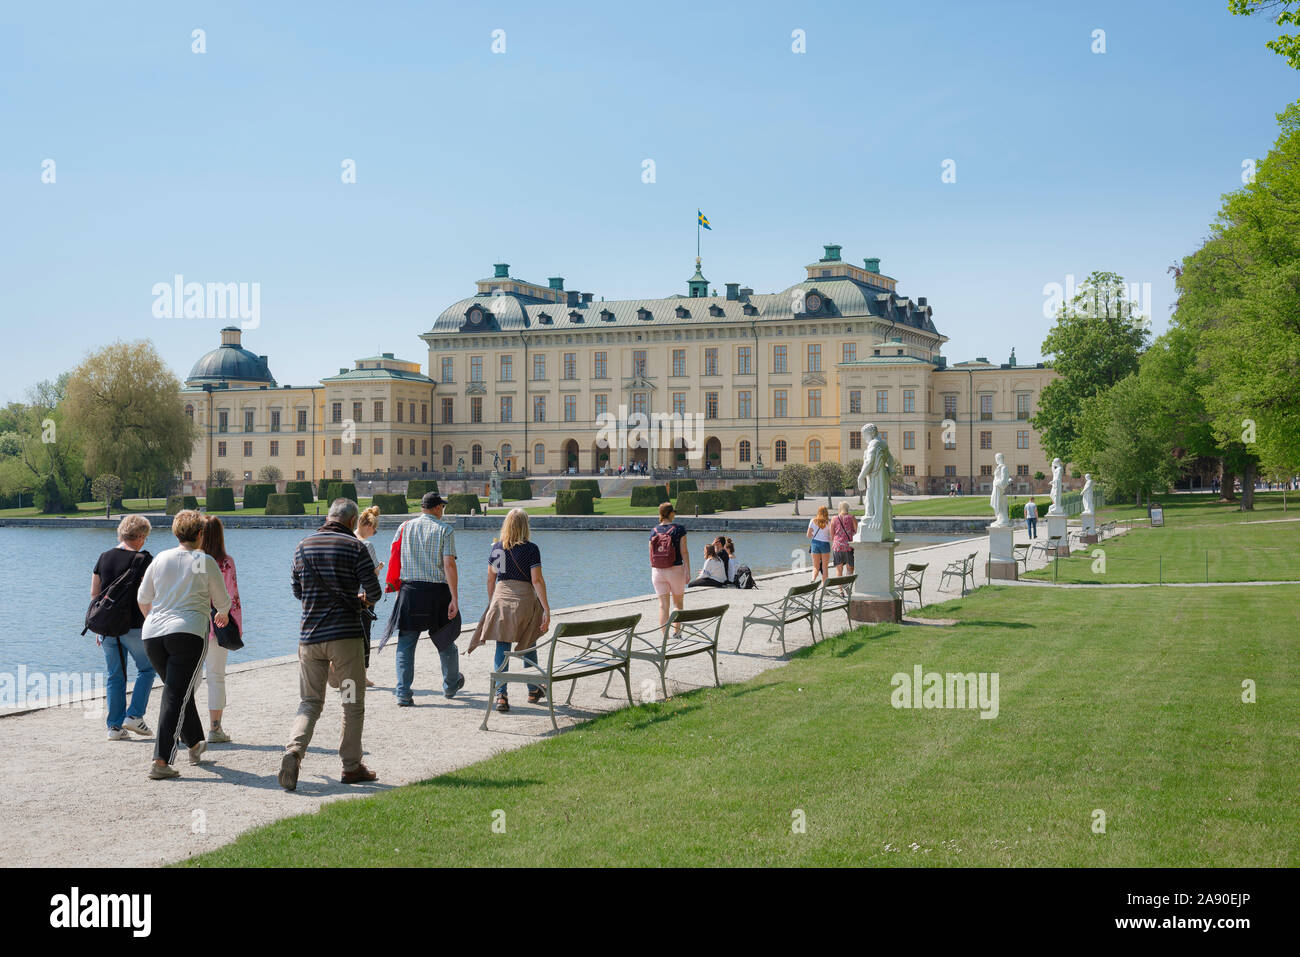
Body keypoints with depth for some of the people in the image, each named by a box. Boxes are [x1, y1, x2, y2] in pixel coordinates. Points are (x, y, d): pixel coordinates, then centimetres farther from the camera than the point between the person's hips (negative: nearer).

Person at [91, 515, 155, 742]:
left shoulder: (104, 558, 7)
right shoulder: (143, 560, -9)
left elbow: (94, 593, 9)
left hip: (107, 627, 5)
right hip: (134, 627, -5)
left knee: (115, 676, 11)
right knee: (147, 668, 13)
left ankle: (115, 726, 10)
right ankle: (134, 716, 3)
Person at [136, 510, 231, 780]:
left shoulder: (160, 558, 10)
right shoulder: (205, 562, -1)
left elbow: (143, 598, 17)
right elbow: (222, 601, 10)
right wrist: (223, 614, 33)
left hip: (152, 635, 5)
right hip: (188, 633, -5)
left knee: (179, 691, 21)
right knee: (176, 696, -6)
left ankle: (195, 744, 37)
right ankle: (160, 761, -14)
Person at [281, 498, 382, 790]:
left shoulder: (303, 546, 8)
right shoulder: (354, 546, -5)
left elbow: (297, 590, 16)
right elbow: (374, 591, -6)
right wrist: (362, 599, 17)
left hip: (310, 635, 4)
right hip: (346, 634, -4)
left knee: (309, 702, 9)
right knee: (353, 703, 8)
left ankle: (294, 750, -15)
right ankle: (352, 766, 12)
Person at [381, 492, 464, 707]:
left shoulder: (405, 527, 7)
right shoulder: (445, 530, -3)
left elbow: (394, 560, 7)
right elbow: (449, 564, -12)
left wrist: (398, 589, 19)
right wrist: (454, 599, -13)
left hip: (409, 591, 2)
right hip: (437, 592, -2)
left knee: (406, 644, 5)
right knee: (445, 641, 17)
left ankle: (403, 693, -5)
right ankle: (451, 685, 35)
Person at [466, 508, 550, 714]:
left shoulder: (496, 548, 5)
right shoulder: (531, 549, -6)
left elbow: (491, 579, 12)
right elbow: (537, 581, -10)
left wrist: (491, 602, 24)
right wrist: (546, 609, -9)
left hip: (500, 599, 2)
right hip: (524, 600, -2)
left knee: (502, 649, 2)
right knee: (528, 647, 15)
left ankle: (501, 695, -10)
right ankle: (533, 691, 29)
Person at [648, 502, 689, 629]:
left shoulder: (654, 530, 3)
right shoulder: (678, 529, -6)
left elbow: (651, 553, 6)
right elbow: (684, 552, -8)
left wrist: (652, 573, 15)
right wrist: (688, 572, -4)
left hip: (657, 571, 2)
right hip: (675, 570, -2)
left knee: (663, 605, 4)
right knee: (678, 602, 15)